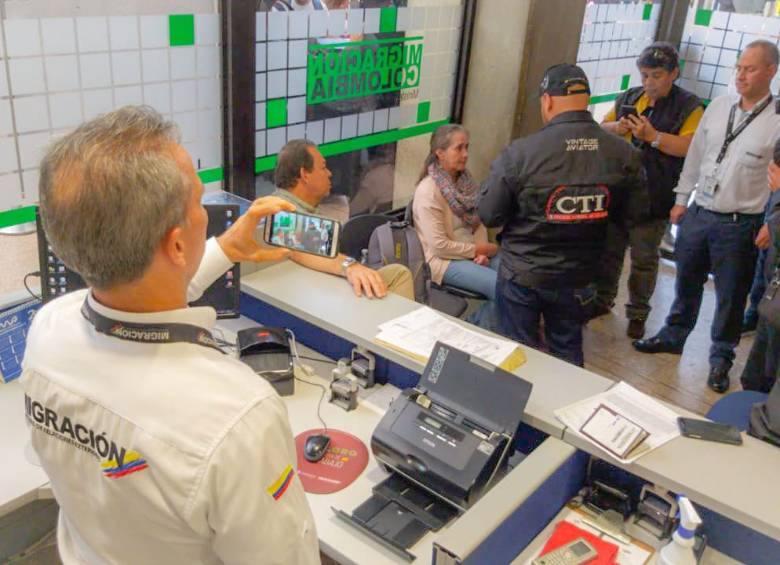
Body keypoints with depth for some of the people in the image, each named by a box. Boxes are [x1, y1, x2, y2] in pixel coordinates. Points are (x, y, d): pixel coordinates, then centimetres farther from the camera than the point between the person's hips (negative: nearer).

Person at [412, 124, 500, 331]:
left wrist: (482, 252, -7)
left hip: (473, 253, 7)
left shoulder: (464, 180, 5)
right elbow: (440, 246, -20)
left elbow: (478, 221, 11)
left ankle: (479, 326, 4)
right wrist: (479, 250, -14)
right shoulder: (428, 191, -18)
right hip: (445, 260, -7)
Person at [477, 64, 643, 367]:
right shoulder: (624, 155, -11)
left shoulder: (520, 153, -22)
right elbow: (628, 215, 2)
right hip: (577, 276, 3)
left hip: (522, 274, -2)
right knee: (568, 352, 22)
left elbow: (488, 215, -14)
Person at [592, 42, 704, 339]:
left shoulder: (689, 106, -4)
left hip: (654, 198, -4)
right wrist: (616, 127, -7)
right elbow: (601, 128, 15)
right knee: (609, 249, 15)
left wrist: (653, 135, -23)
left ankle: (638, 312, 19)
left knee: (644, 258, 5)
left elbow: (690, 147, -15)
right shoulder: (629, 97, 11)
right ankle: (603, 299, 32)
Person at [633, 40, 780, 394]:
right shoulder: (718, 106, 4)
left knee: (730, 295, 8)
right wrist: (681, 199, 12)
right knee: (686, 282, 18)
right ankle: (673, 336, 38)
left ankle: (721, 358, 26)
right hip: (698, 213, 4)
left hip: (739, 224, -4)